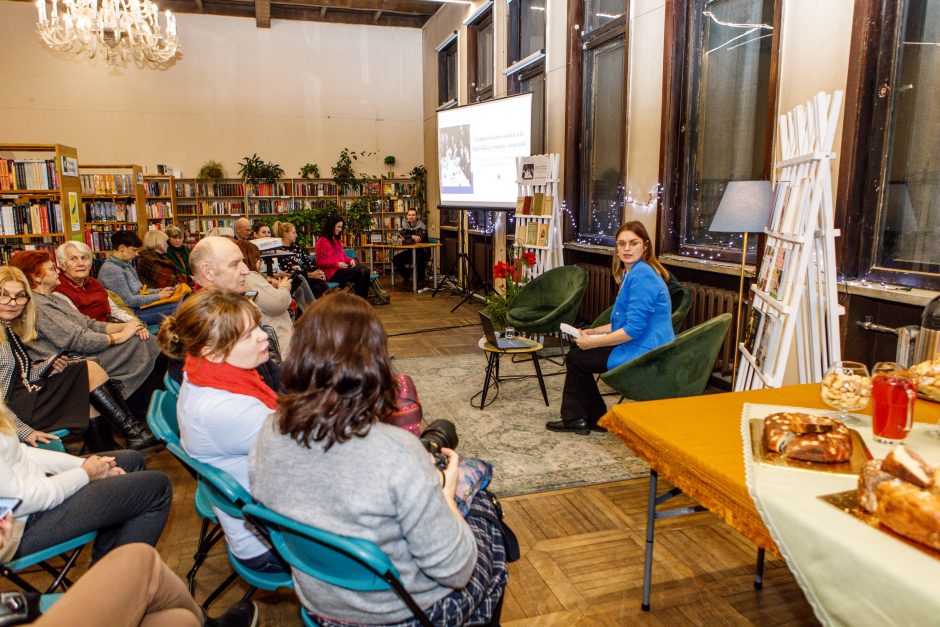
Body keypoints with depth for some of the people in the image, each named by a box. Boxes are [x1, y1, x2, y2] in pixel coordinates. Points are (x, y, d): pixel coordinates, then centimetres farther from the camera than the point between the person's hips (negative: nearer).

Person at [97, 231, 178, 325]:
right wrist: (158, 296, -12)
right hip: (131, 313, -9)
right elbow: (128, 301, -17)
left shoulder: (126, 265, 15)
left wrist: (161, 291, 6)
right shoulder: (110, 269, -15)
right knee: (176, 309, -24)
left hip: (139, 306, 9)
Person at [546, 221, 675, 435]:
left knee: (576, 358, 2)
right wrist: (594, 331, 12)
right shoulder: (632, 273, 14)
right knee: (577, 351, 18)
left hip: (644, 356, -10)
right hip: (643, 349, 10)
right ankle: (577, 418, 23)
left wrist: (593, 342, -16)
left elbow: (633, 329, -25)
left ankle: (576, 418, 19)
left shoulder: (642, 277, -20)